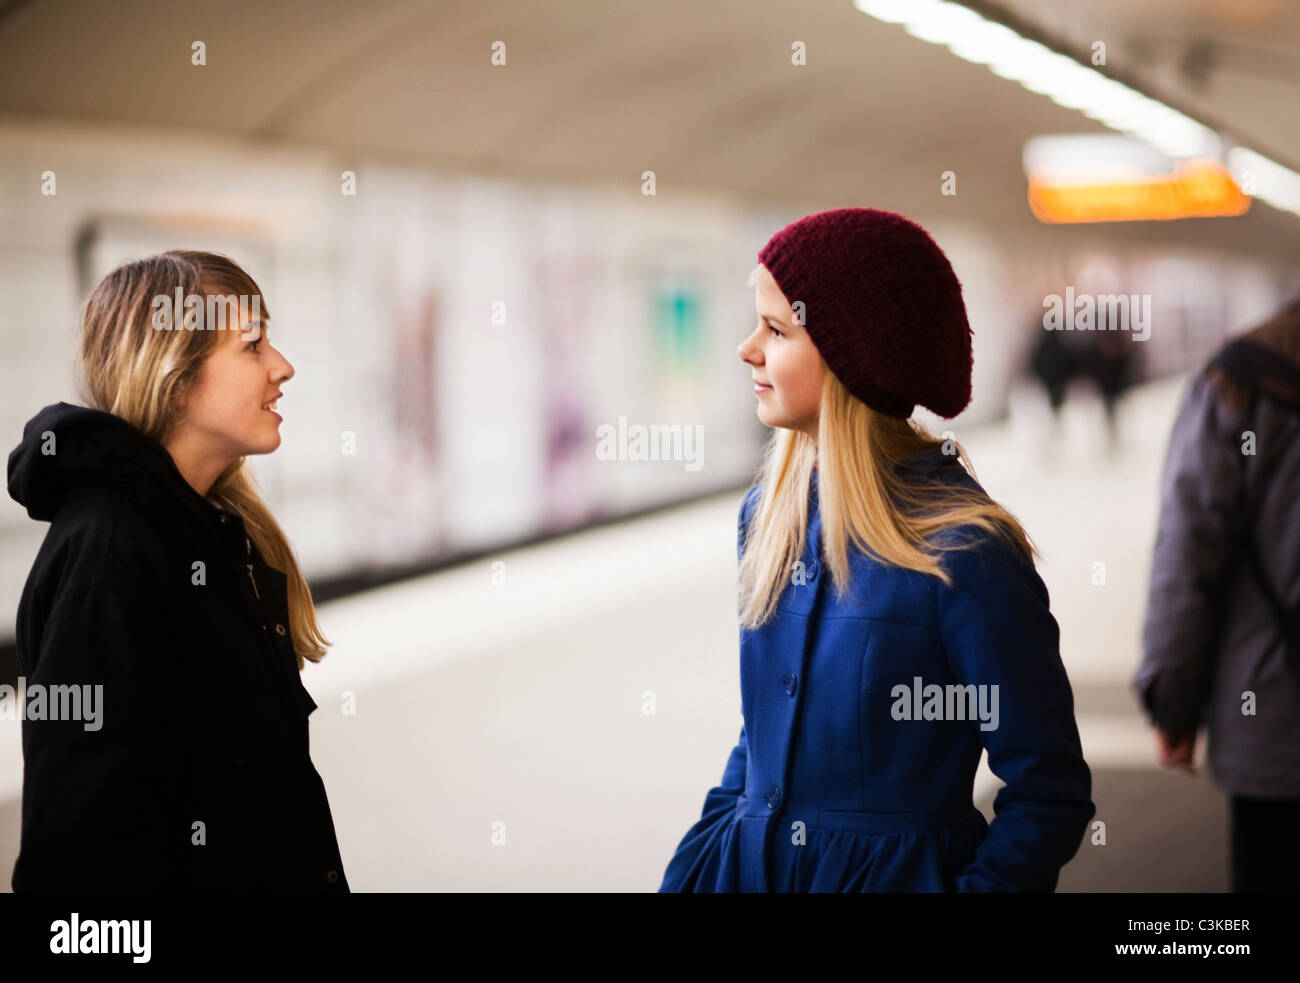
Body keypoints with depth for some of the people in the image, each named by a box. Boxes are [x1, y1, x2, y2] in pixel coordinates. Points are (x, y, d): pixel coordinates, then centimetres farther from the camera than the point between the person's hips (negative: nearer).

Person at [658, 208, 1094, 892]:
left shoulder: (962, 549, -17)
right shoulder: (768, 514, 3)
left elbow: (1047, 796, -13)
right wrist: (691, 868, 4)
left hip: (899, 872, -6)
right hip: (751, 864, 6)